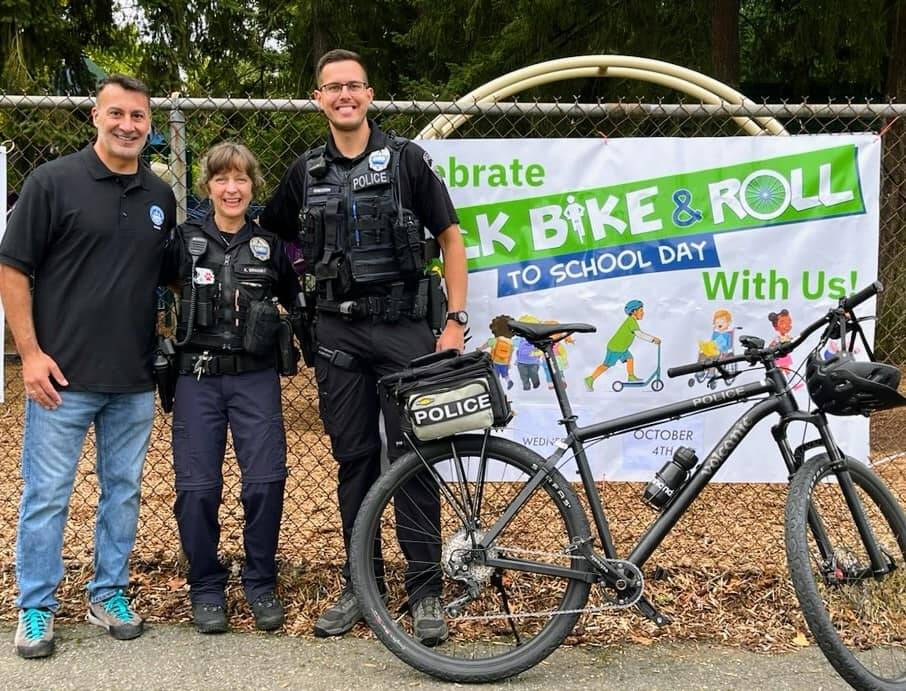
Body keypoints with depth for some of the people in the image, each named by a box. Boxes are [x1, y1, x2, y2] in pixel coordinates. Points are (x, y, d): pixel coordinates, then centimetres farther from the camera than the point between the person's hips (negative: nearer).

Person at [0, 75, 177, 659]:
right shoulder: (54, 181, -5)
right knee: (47, 495, 4)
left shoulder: (161, 196, 8)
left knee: (123, 490, 13)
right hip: (63, 375, -4)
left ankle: (109, 594, 28)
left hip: (135, 380, 4)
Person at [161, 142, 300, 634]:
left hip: (255, 376, 1)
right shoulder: (185, 240, 3)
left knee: (266, 480, -7)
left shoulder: (269, 245, 8)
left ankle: (261, 584, 11)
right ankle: (206, 588, 13)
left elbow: (297, 302, 18)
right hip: (197, 376, 0)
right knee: (197, 486, -4)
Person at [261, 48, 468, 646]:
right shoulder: (305, 173, 8)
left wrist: (456, 320, -9)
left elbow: (451, 239, -1)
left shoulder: (406, 159, -2)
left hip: (404, 327, -3)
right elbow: (268, 236, 22)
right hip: (339, 332, 3)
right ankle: (359, 584, 19)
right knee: (354, 460, 8)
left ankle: (426, 589, 8)